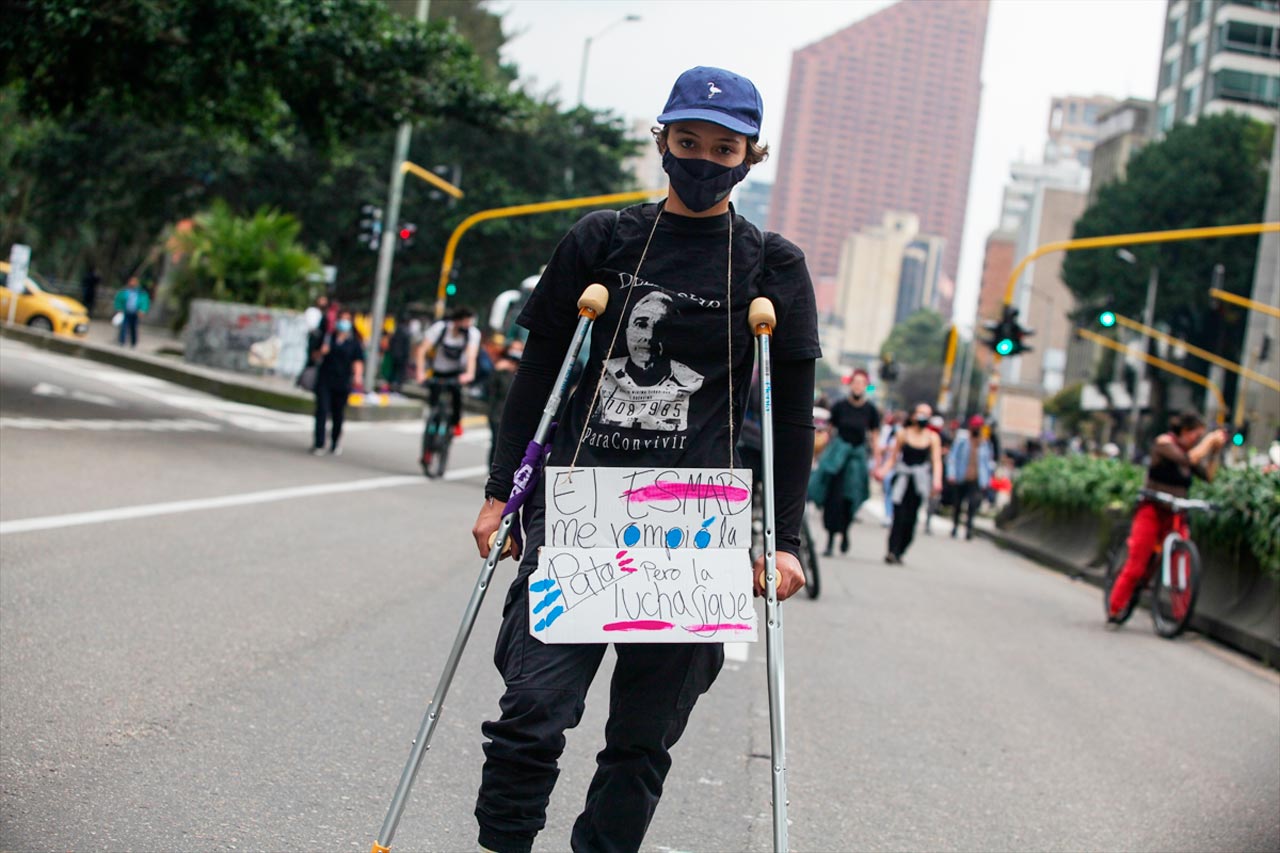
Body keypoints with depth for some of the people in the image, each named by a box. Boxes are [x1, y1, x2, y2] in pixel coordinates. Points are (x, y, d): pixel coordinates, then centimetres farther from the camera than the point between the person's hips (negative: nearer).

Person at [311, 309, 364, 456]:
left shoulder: (354, 343, 3)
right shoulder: (328, 338, 8)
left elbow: (358, 361, -2)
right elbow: (317, 357, 16)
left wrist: (358, 375, -20)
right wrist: (321, 352, -7)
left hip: (343, 383, -1)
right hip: (324, 381, 1)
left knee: (338, 414, 8)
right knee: (322, 411, -9)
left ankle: (336, 444, 27)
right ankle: (319, 445, -7)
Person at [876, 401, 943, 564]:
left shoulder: (933, 438, 5)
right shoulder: (903, 434, 4)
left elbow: (936, 461, -2)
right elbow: (893, 457, 8)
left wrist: (937, 481, -17)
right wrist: (883, 470, -9)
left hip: (920, 482, 1)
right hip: (903, 478, -1)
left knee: (910, 519, -3)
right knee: (899, 516, -13)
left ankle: (898, 552, 9)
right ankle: (892, 551, -12)